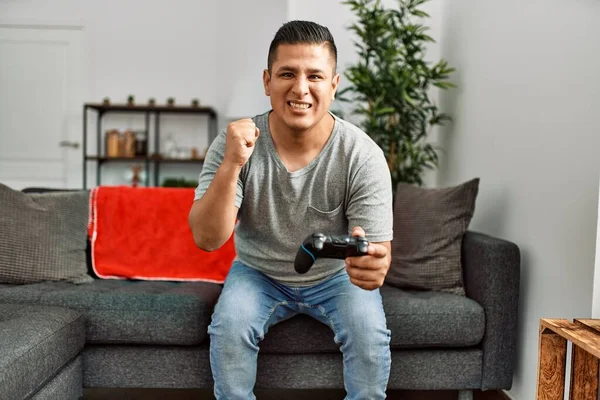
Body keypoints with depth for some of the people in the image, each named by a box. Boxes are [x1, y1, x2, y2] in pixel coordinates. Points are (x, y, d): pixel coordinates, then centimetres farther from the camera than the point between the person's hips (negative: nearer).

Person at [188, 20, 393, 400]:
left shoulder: (364, 156, -23)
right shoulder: (235, 143, -20)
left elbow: (379, 251, -23)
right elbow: (207, 239, -25)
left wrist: (373, 264, -49)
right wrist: (232, 165, -40)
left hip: (336, 275, 0)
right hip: (258, 272, 1)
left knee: (371, 335, -23)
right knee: (228, 329, -24)